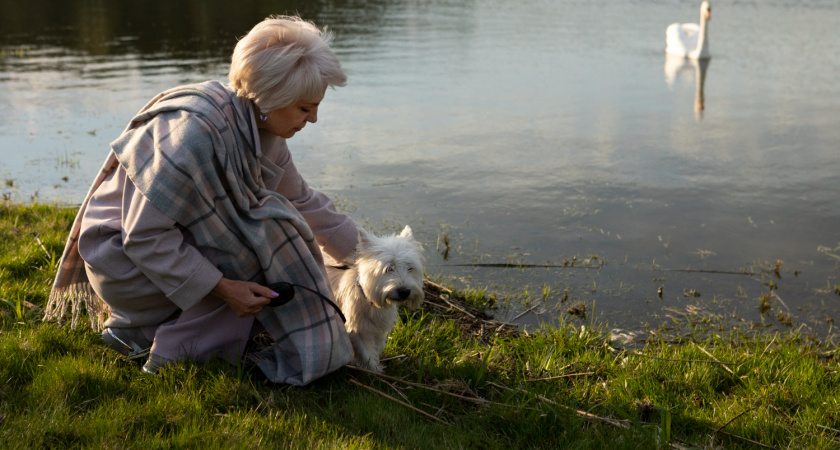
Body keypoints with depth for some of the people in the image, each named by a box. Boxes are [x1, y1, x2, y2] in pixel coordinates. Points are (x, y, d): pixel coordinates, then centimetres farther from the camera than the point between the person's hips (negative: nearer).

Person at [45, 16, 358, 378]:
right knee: (264, 237, -18)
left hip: (175, 243, 9)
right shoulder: (197, 131, -31)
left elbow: (302, 200, 14)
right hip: (124, 254, -9)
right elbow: (144, 234, -28)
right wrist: (222, 288, -26)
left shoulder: (262, 131, -2)